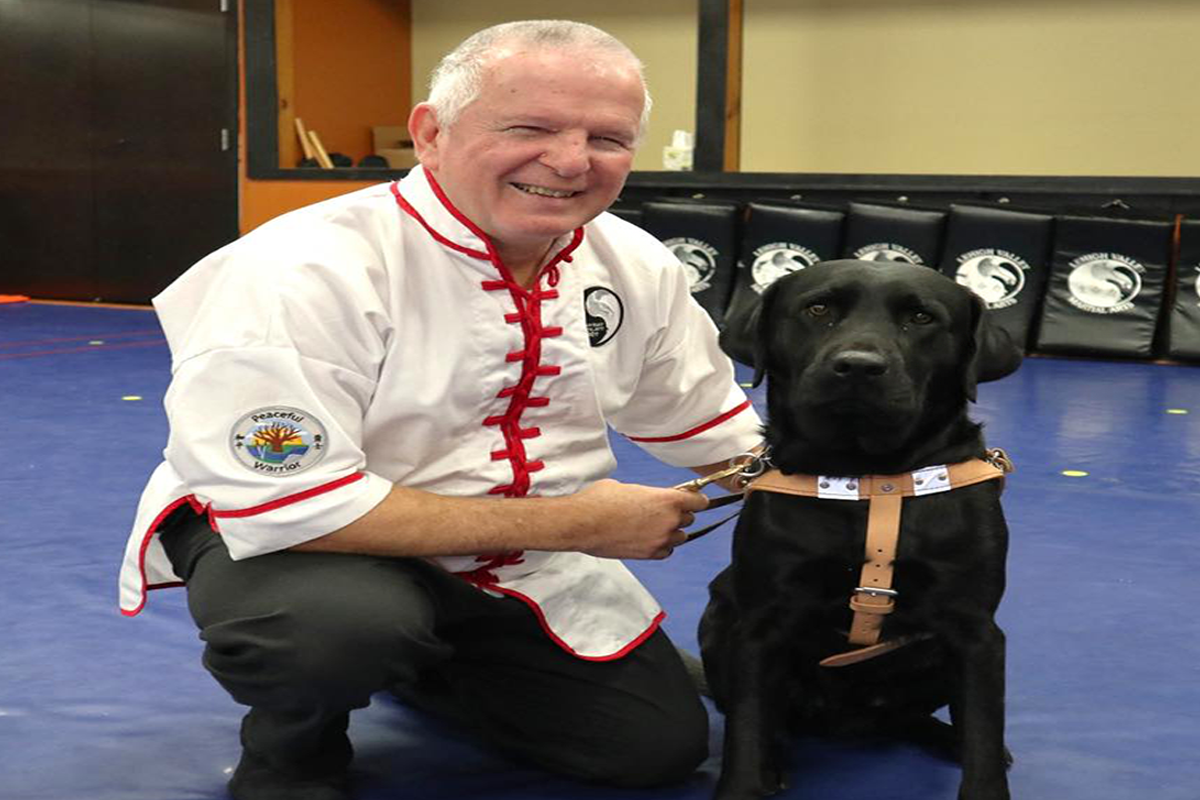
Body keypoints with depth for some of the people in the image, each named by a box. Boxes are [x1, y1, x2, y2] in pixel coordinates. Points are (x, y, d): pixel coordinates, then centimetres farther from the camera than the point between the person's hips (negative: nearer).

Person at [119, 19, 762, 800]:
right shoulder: (302, 272, -30)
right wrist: (573, 524, -29)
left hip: (512, 566, 7)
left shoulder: (637, 268, -9)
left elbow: (722, 432, 5)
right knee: (340, 621, -39)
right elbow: (288, 503, -34)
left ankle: (413, 663, 30)